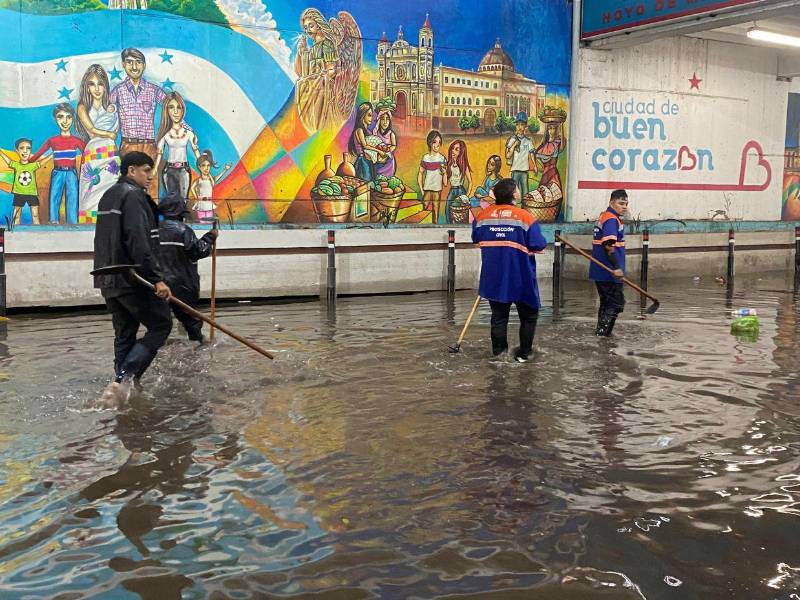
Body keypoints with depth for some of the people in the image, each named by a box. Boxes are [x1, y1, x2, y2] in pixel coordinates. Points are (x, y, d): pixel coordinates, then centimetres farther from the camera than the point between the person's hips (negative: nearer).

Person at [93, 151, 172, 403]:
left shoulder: (108, 196, 19)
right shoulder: (133, 195, -12)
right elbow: (138, 241, -23)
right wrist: (157, 278, -26)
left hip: (109, 280, 9)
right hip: (133, 279, -9)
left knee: (124, 334, 13)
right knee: (160, 325, -1)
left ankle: (123, 386, 14)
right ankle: (124, 378, -12)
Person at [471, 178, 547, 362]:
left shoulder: (484, 215, -1)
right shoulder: (524, 216, -14)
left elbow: (476, 238, 13)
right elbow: (539, 245, -15)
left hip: (494, 278, 4)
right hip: (520, 278, -3)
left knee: (499, 314, 15)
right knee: (529, 315, 14)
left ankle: (499, 351, 16)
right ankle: (523, 353, 16)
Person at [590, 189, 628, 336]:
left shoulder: (604, 216, 17)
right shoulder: (611, 220, -15)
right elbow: (608, 245, -26)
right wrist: (616, 267, -30)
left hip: (600, 271, 10)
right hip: (609, 272, -10)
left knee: (606, 302, 18)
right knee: (617, 303, -5)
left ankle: (601, 332, 23)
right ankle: (603, 332, -7)